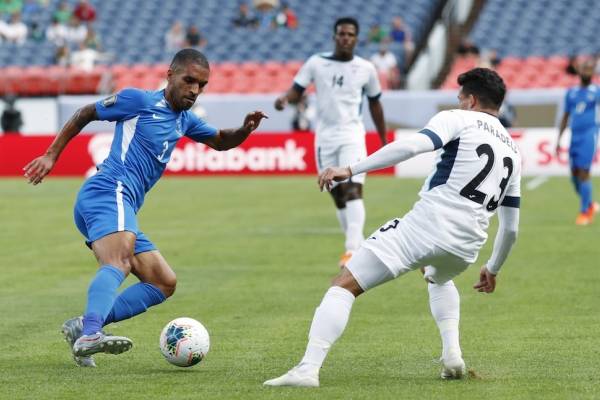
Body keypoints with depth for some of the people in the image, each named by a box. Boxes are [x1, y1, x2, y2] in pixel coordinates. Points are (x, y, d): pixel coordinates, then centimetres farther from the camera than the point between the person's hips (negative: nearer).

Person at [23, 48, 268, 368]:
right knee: (120, 260, -35)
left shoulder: (183, 120, 24)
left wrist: (245, 129, 14)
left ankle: (82, 328, -4)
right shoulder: (139, 101, 2)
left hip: (122, 209, 9)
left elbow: (221, 142, 36)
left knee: (164, 284, 8)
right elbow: (85, 114, 10)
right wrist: (51, 155, 9)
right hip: (108, 192, -9)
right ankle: (90, 334, -58)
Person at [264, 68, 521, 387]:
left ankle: (308, 369, -19)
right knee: (438, 279, 42)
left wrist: (350, 169, -16)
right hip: (467, 245, 6)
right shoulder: (513, 151, 24)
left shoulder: (458, 120, 7)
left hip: (427, 221, -6)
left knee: (344, 286, -2)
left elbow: (411, 145, -13)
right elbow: (511, 227, 27)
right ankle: (452, 355, 19)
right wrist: (493, 270, 43)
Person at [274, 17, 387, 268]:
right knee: (338, 196, 6)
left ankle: (352, 250, -28)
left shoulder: (366, 69, 3)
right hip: (325, 138, 2)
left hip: (352, 136, -2)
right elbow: (297, 91, 0)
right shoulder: (316, 63, 1)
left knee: (353, 190, -19)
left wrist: (384, 141, 18)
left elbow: (374, 104, 14)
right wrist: (285, 98, -24)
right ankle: (360, 248, 20)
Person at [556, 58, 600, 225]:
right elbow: (566, 117, 19)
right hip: (574, 136, 5)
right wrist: (558, 139, 16)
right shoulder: (571, 92, 14)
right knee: (575, 175, 5)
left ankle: (584, 212, -1)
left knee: (583, 173, -10)